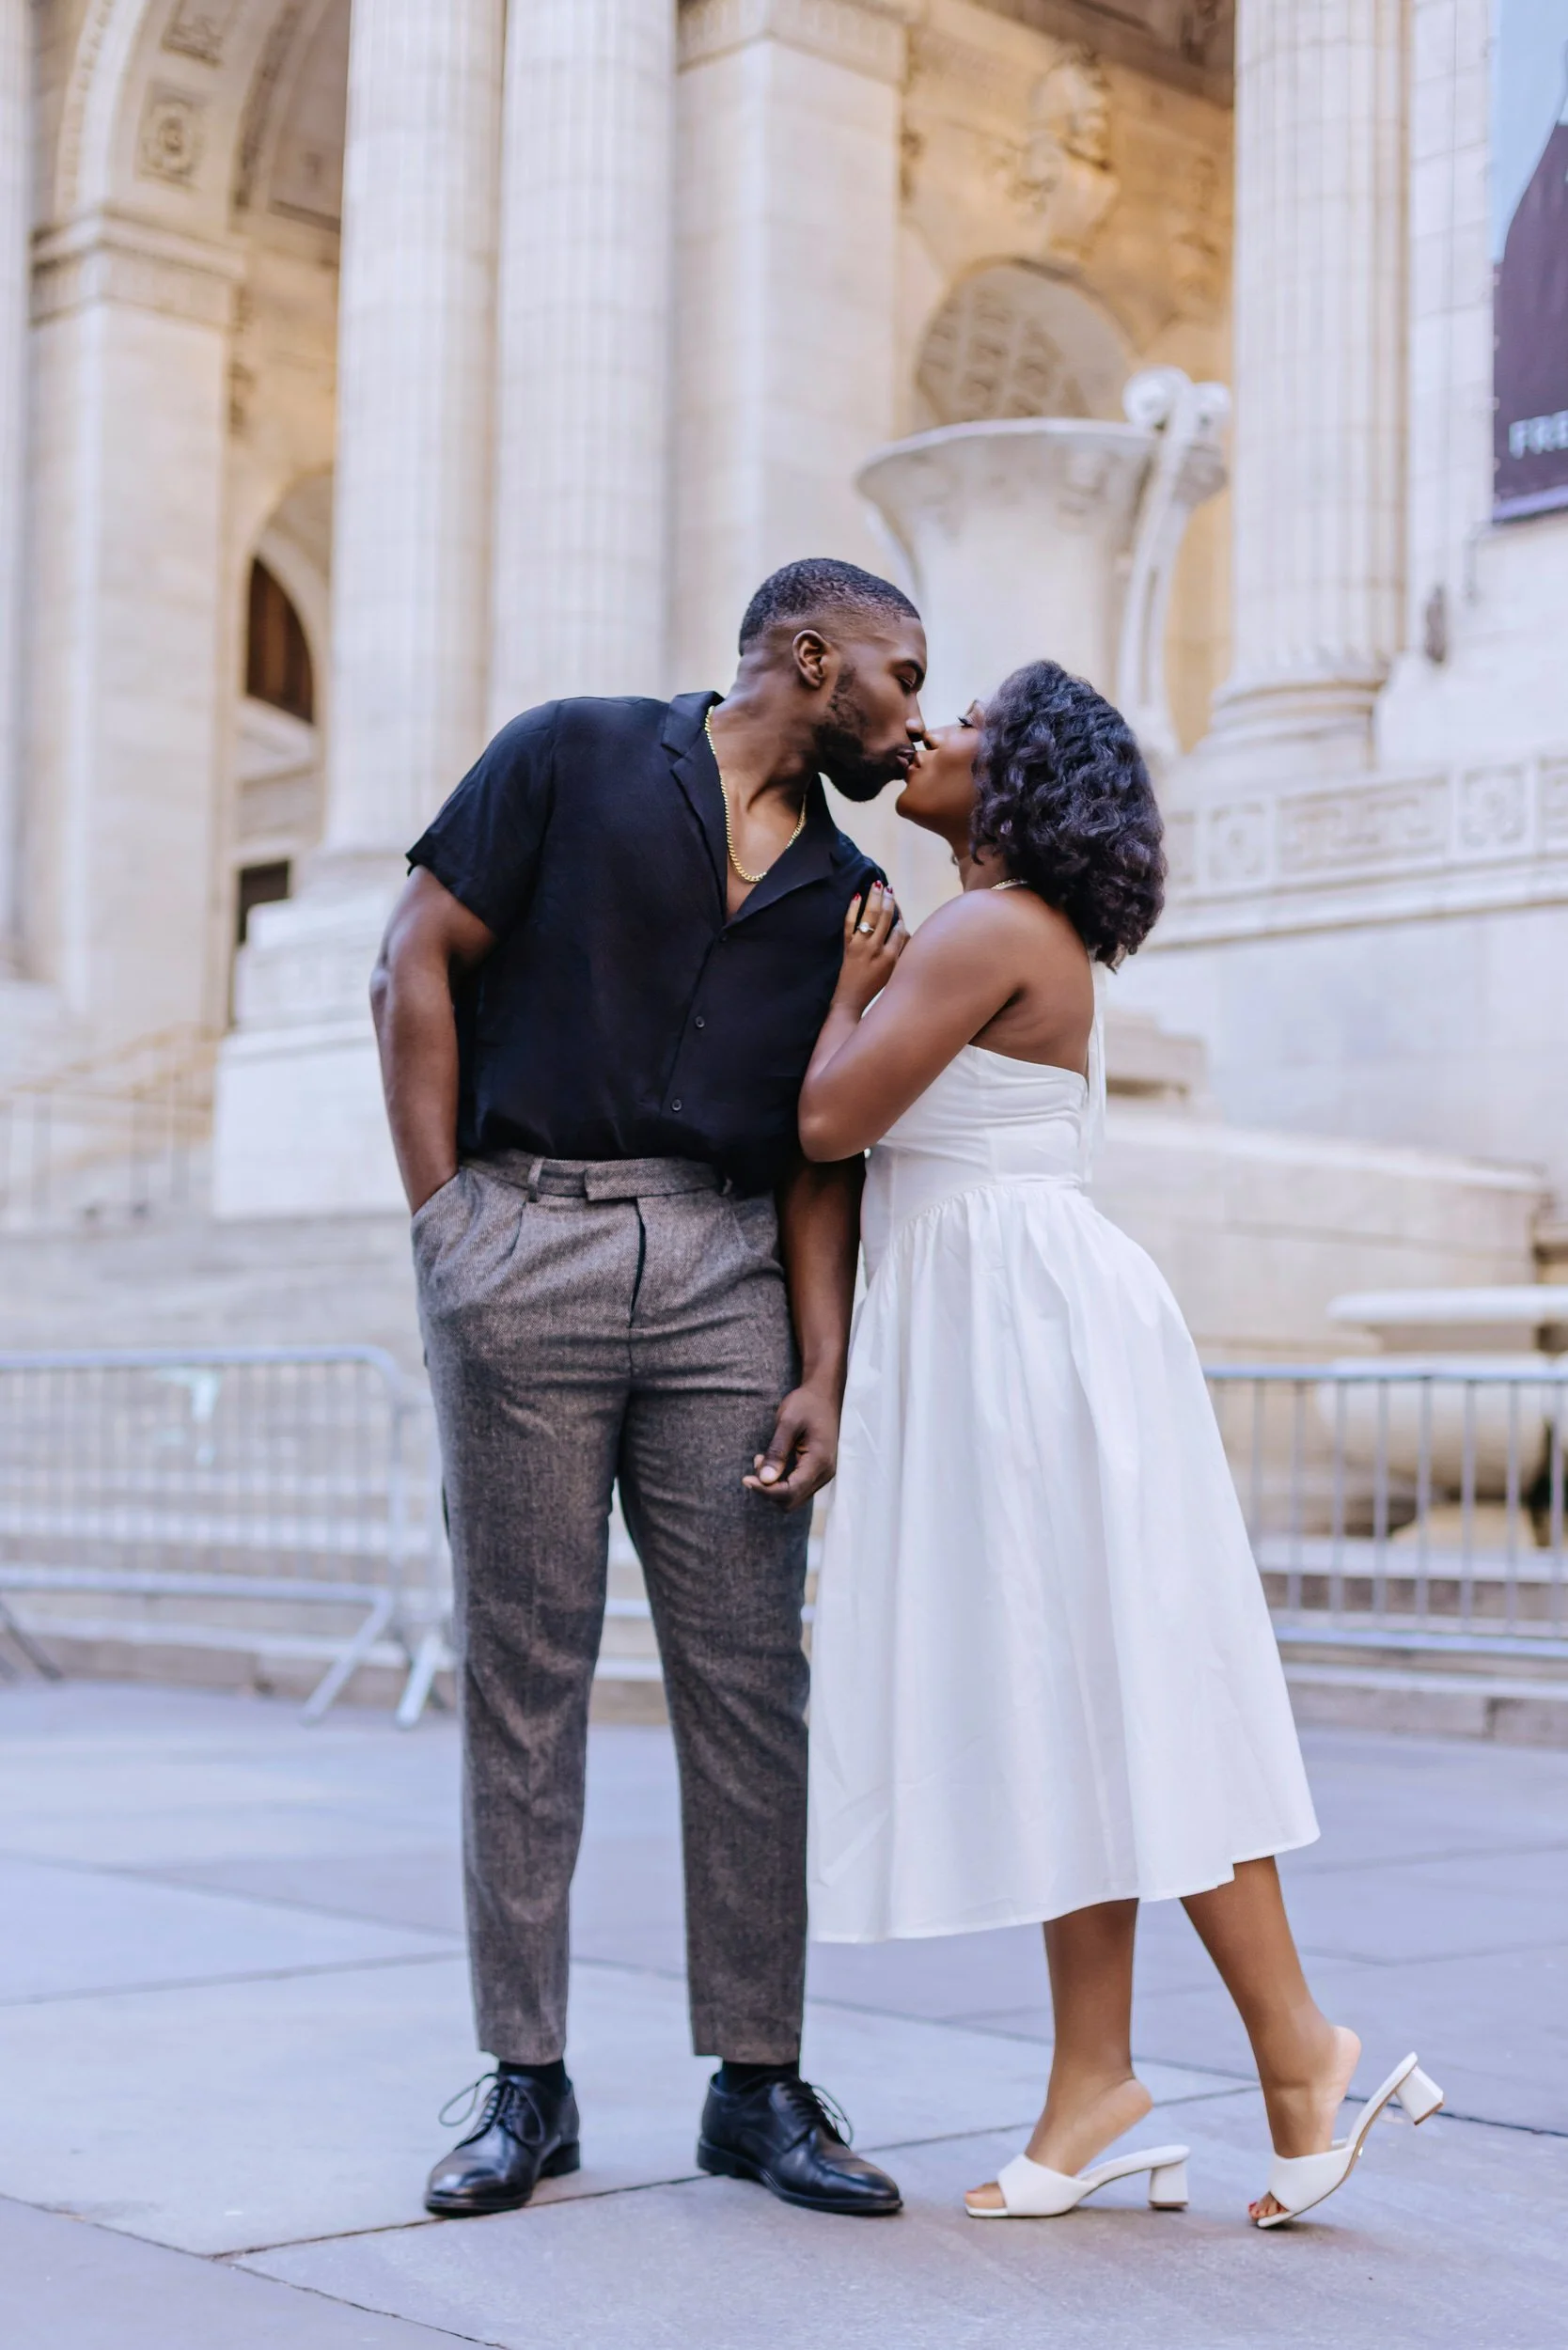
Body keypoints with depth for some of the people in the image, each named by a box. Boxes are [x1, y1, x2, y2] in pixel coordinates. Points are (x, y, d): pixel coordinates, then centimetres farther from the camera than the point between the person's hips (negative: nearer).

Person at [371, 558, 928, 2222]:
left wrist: (821, 1371, 1)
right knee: (521, 1667, 0)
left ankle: (757, 2083, 10)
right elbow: (415, 970, 2)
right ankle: (527, 2084, 9)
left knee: (749, 1675, 0)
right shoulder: (576, 758, 6)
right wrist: (443, 1220, -4)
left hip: (724, 1272, 4)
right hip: (524, 1240, -3)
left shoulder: (843, 893, 17)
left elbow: (820, 1154, 13)